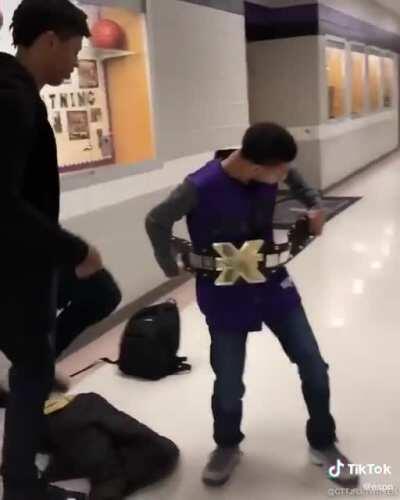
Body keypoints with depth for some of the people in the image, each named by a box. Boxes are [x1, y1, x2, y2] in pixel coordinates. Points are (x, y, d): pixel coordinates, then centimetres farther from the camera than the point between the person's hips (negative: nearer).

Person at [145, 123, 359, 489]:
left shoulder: (269, 174, -11)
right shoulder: (201, 187, -26)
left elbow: (296, 182, 14)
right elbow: (156, 221, -11)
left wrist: (315, 205, -2)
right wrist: (171, 268, -3)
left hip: (272, 284, 4)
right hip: (225, 297, -4)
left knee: (314, 367, 7)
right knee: (229, 386, 2)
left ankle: (323, 444, 31)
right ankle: (227, 448, 35)